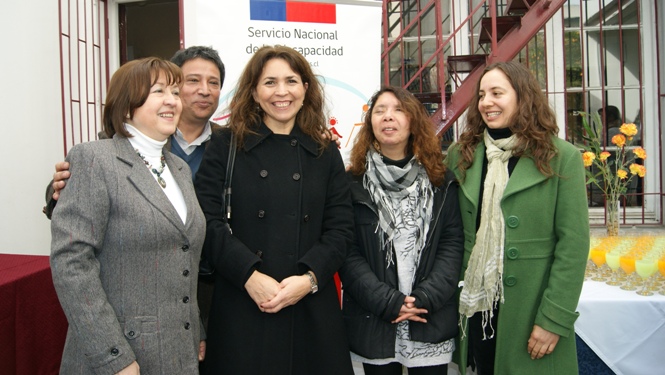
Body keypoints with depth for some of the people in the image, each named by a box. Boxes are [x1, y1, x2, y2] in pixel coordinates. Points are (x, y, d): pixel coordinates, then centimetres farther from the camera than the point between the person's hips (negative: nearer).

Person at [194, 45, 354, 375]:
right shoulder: (226, 146, 2)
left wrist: (310, 278, -11)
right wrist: (250, 276, -16)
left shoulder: (325, 152, 9)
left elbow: (341, 226, 3)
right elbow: (208, 221, -6)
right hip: (241, 309, -2)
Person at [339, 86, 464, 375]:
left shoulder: (441, 181, 4)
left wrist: (425, 298, -13)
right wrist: (388, 302, -14)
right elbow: (347, 252, -7)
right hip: (373, 323, -1)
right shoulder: (353, 183, -2)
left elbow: (453, 242, -1)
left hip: (432, 323, 1)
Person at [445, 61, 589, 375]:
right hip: (475, 307, 3)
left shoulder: (561, 158, -7)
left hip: (531, 309, -2)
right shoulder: (460, 155, 2)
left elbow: (574, 243, -9)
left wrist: (554, 318, -13)